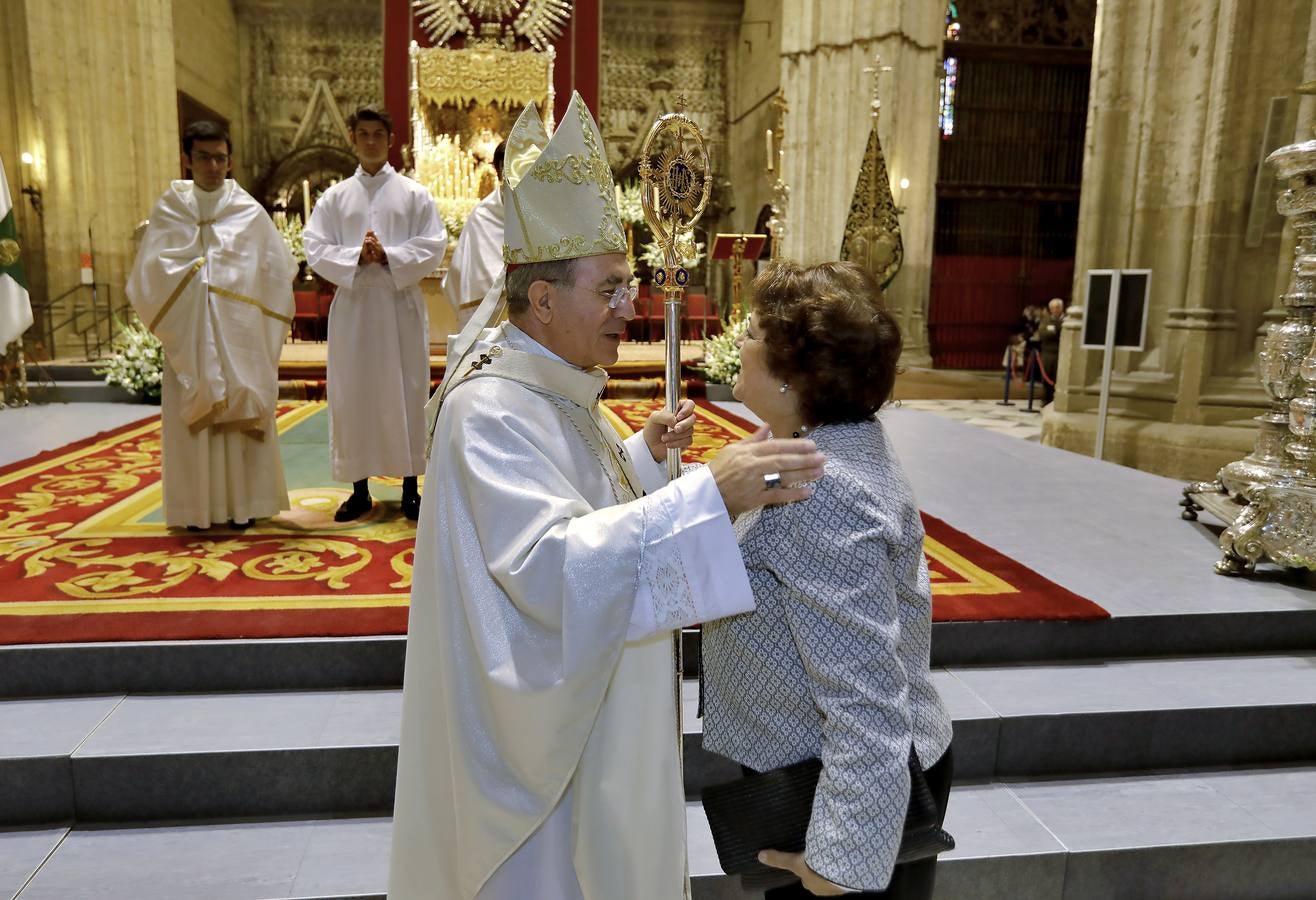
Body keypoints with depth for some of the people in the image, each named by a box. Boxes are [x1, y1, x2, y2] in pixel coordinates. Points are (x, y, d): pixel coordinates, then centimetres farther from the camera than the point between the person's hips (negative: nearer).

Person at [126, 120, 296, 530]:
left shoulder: (250, 212, 3)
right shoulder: (167, 211, 5)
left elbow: (277, 270, 4)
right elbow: (148, 273, 0)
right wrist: (196, 270, -9)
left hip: (239, 332, 0)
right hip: (188, 331, 1)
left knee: (242, 413, 2)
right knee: (193, 417, 2)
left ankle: (244, 502, 10)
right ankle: (199, 506, 9)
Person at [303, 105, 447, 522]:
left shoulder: (414, 194, 6)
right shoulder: (335, 197, 9)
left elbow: (433, 246, -3)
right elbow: (315, 249, 2)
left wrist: (387, 255, -15)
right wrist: (356, 257, -15)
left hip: (401, 303, -1)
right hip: (352, 304, 2)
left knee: (405, 392, 1)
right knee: (353, 394, 3)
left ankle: (410, 488, 11)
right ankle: (360, 489, 13)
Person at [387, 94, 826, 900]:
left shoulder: (554, 389, 4)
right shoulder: (491, 410, -26)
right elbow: (550, 563, -38)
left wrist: (643, 454, 2)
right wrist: (708, 494, -45)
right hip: (540, 718, -9)